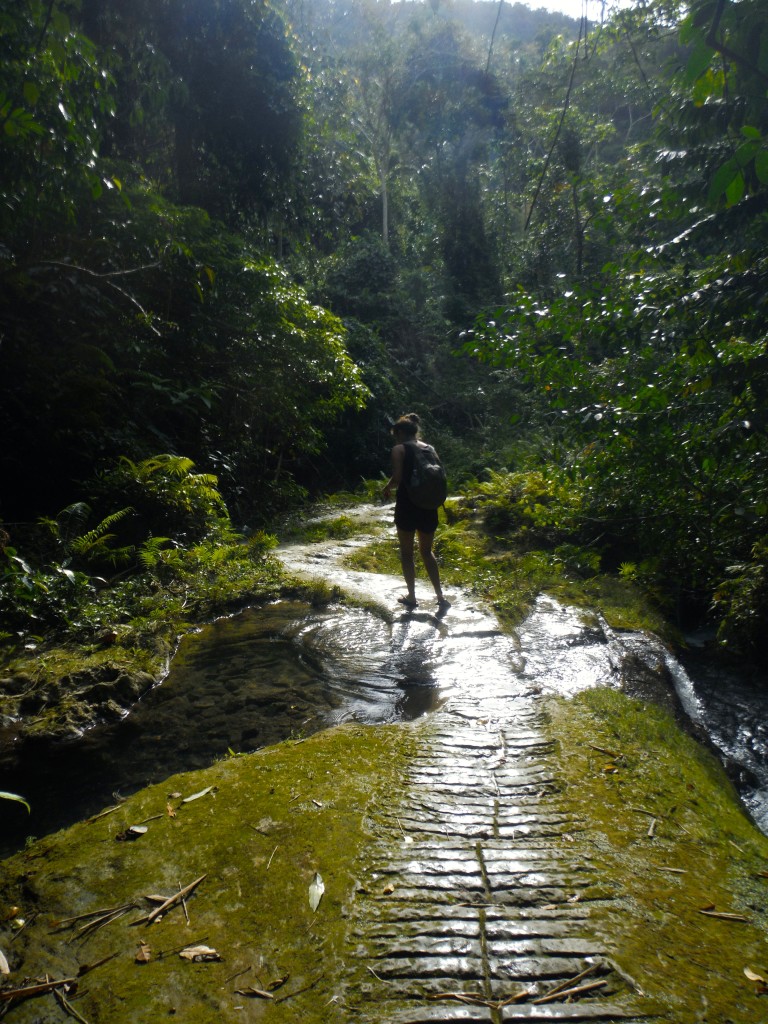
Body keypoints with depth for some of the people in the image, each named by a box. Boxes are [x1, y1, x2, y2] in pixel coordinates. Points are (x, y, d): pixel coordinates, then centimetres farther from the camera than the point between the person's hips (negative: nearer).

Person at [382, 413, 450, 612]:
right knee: (426, 551, 17)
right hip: (428, 505, 5)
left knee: (406, 552, 11)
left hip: (408, 505, -5)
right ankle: (440, 597, 11)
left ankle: (411, 596, 18)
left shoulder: (399, 449, -5)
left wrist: (387, 488, 4)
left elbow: (397, 478, -15)